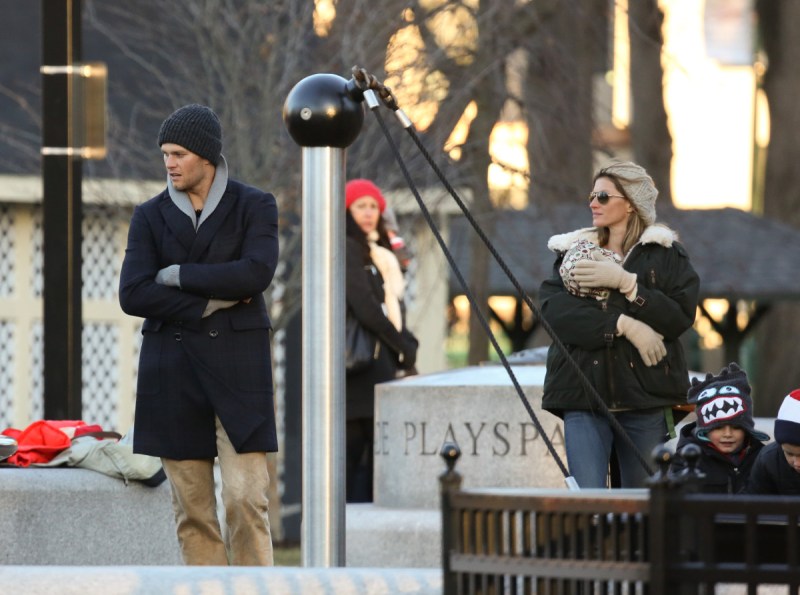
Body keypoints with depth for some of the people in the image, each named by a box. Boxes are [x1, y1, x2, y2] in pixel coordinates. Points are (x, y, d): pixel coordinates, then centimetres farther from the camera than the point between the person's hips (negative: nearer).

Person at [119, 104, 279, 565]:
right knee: (192, 509, 1)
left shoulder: (254, 206, 3)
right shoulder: (150, 216, 9)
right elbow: (133, 294, -4)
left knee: (246, 497, -10)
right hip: (172, 370, 2)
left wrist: (177, 275, -9)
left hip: (238, 366, -2)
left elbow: (257, 273, -14)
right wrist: (210, 304, -10)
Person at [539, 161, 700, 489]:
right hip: (583, 396, 1)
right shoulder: (573, 251, 14)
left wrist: (625, 283, -13)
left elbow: (681, 316, -6)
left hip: (645, 399, -1)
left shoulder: (664, 253, 7)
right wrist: (624, 325, -13)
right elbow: (552, 311, -3)